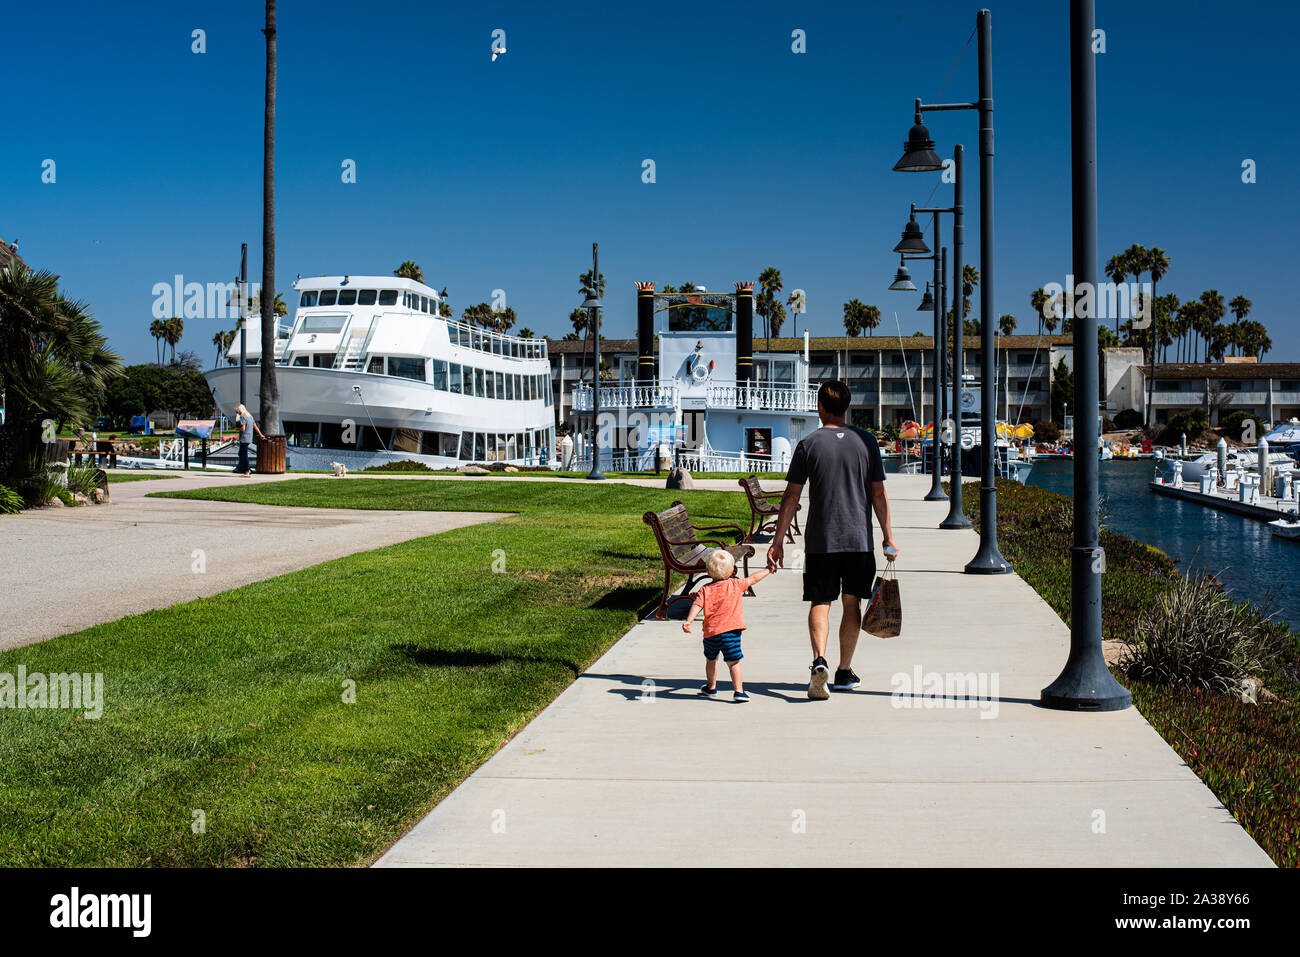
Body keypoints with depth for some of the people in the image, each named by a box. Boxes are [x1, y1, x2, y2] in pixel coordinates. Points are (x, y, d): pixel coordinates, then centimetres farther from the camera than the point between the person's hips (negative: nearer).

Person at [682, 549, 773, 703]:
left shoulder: (705, 590, 2)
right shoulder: (736, 585, 3)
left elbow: (696, 605, -12)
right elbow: (753, 578, 16)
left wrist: (688, 621, -23)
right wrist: (768, 570, 31)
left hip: (711, 632, 2)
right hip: (731, 631, -2)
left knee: (711, 660, 22)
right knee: (733, 662, -1)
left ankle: (711, 687, 38)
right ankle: (738, 691, -9)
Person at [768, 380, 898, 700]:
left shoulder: (808, 444, -3)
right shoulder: (867, 441, 2)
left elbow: (791, 496, -3)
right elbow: (878, 494, 3)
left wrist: (777, 541, 2)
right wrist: (888, 538, 10)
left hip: (820, 539, -1)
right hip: (859, 539, 1)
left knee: (820, 602, 3)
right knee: (852, 604, 12)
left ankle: (819, 660, -20)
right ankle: (844, 672, 17)